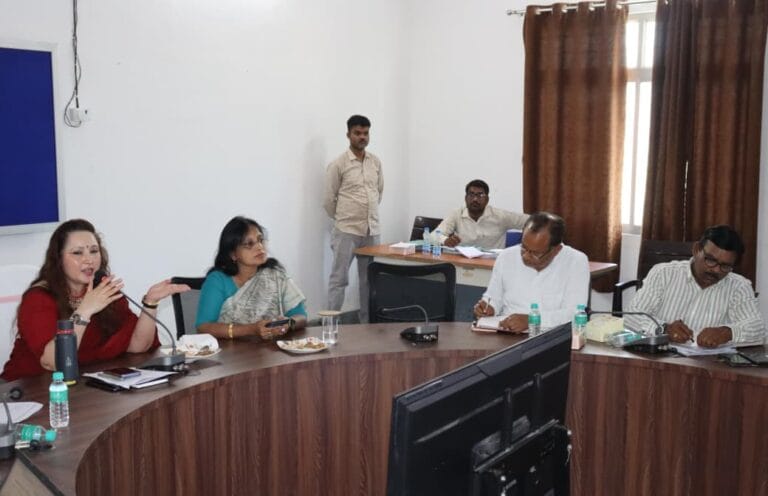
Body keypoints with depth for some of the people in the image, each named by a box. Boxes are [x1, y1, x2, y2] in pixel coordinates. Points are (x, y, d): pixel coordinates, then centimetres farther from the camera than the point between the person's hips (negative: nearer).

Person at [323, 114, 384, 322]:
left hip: (372, 230, 5)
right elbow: (329, 199, -3)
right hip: (346, 231, -5)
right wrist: (342, 219, 6)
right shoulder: (338, 164, -8)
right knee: (339, 279, -1)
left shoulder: (376, 162, 7)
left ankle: (367, 321, 23)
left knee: (369, 279, 12)